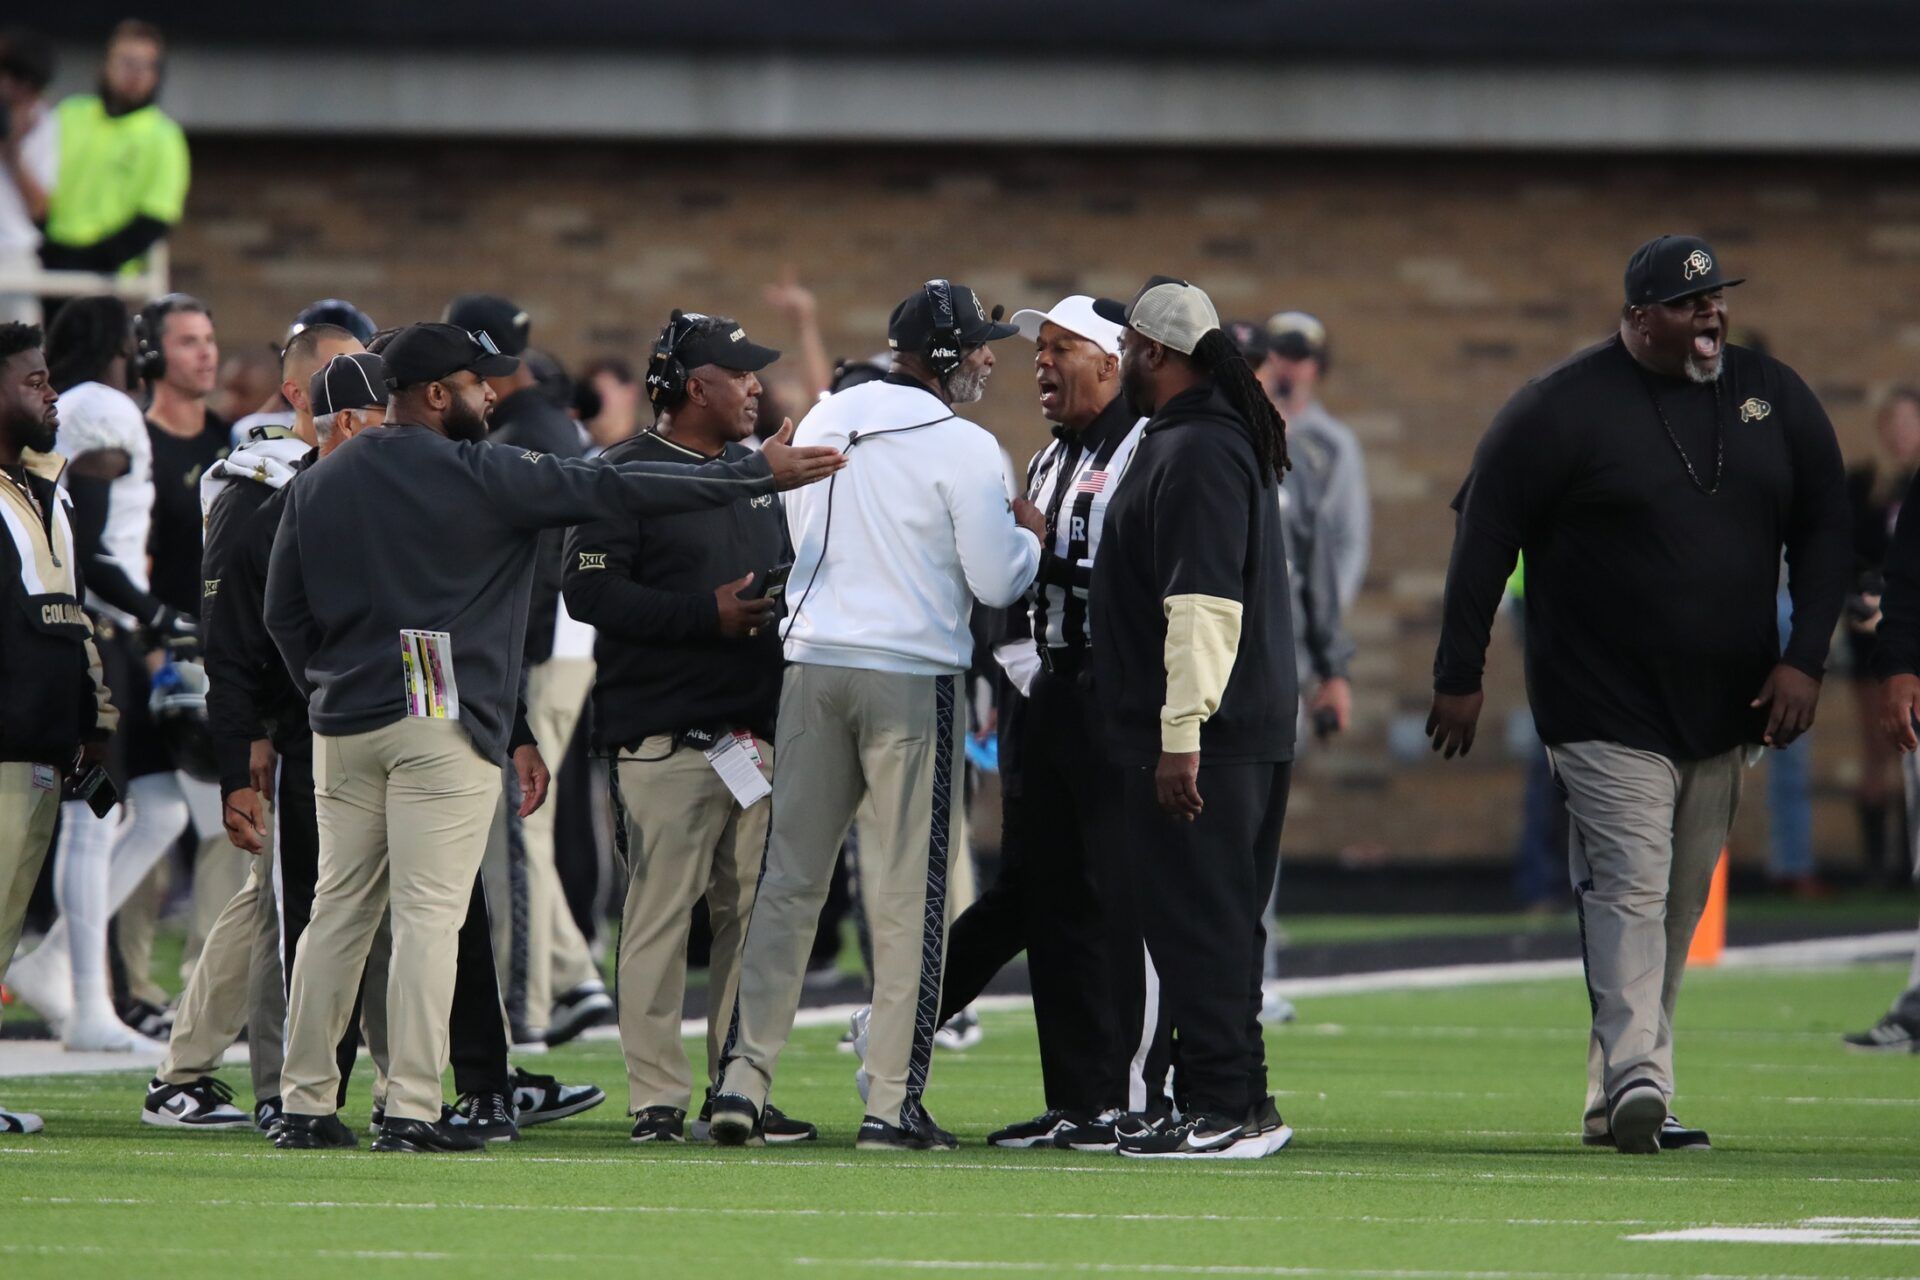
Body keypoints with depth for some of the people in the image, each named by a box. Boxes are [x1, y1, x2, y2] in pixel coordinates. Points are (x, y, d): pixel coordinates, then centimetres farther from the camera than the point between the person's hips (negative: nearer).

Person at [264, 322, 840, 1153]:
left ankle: (306, 1106, 10)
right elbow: (614, 491, -6)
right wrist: (760, 475, -1)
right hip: (442, 725, -6)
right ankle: (411, 1112, -10)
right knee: (430, 913, -6)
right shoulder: (477, 475, -6)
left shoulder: (316, 487, 12)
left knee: (339, 912, 10)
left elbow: (284, 615, 15)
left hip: (344, 728, 6)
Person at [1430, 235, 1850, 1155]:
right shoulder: (1564, 408, -8)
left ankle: (1615, 1100, 14)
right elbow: (1484, 534, -4)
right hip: (1608, 711, -5)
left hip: (1727, 708, 5)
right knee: (1630, 888, -16)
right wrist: (1459, 676, -5)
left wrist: (1804, 659, 0)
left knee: (1679, 907, 7)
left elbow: (1825, 528, 11)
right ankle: (1636, 1088, -24)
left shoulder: (1774, 398, 7)